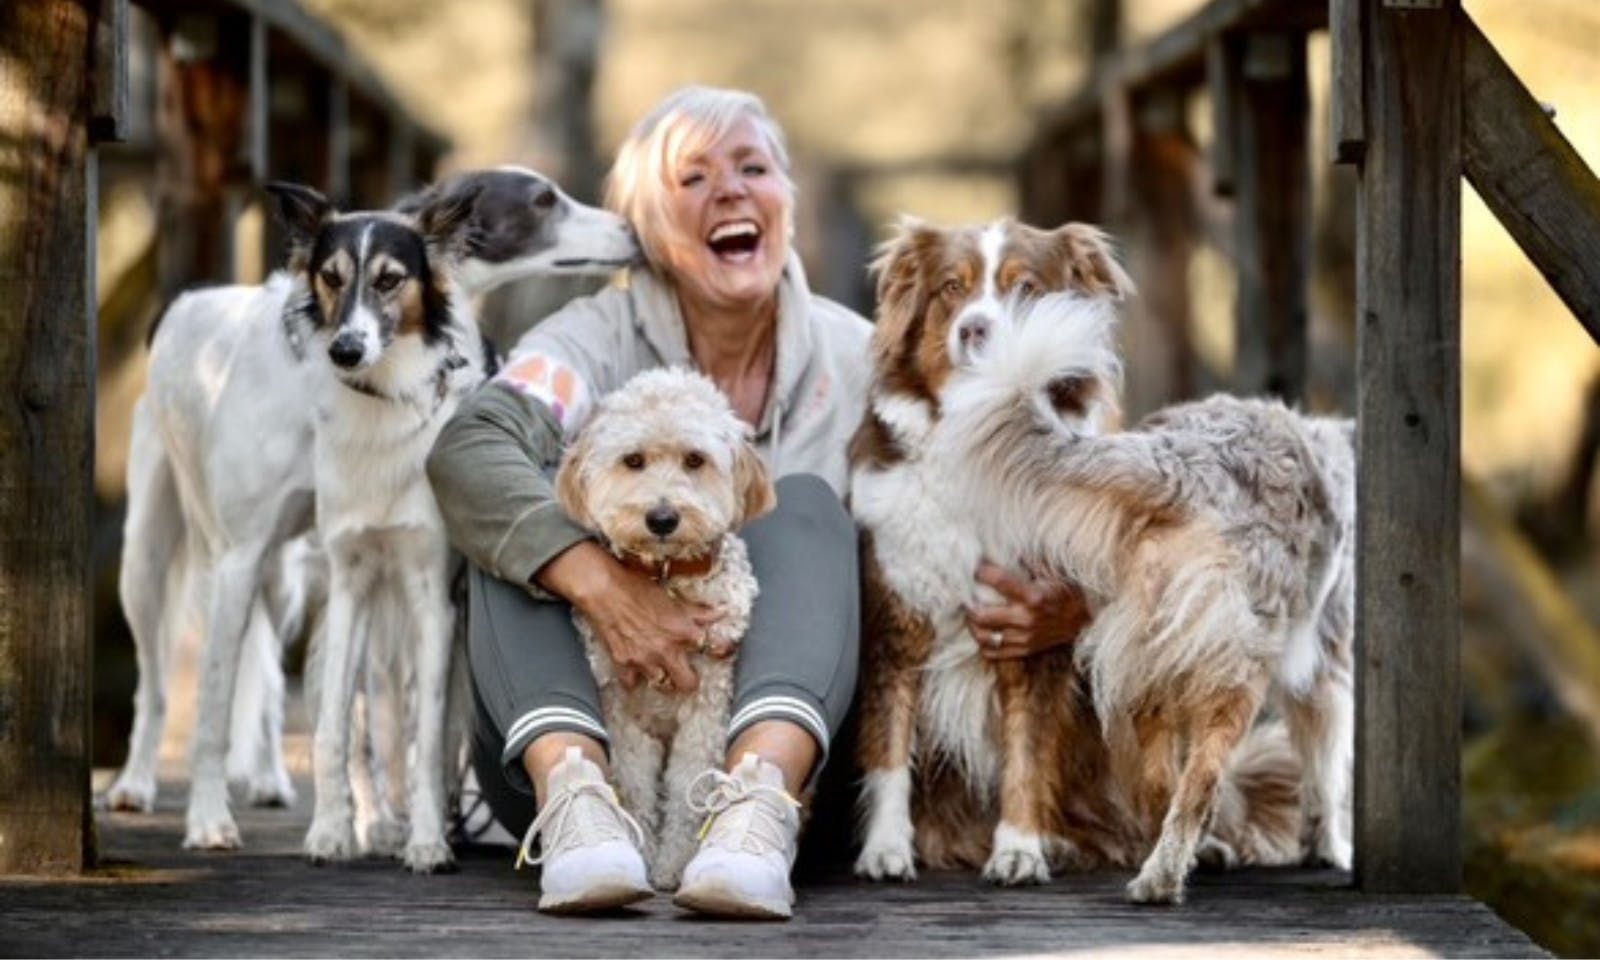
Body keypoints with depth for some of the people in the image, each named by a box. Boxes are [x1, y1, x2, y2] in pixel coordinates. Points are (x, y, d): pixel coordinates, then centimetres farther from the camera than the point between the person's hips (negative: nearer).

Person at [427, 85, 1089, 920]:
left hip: (776, 726, 1)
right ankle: (573, 783, -45)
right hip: (592, 716, 0)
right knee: (522, 523, -19)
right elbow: (467, 450, -21)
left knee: (805, 505, -19)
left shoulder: (854, 361, 5)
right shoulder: (599, 341, -1)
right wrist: (598, 580, -37)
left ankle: (759, 797, -45)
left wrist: (1063, 604, -25)